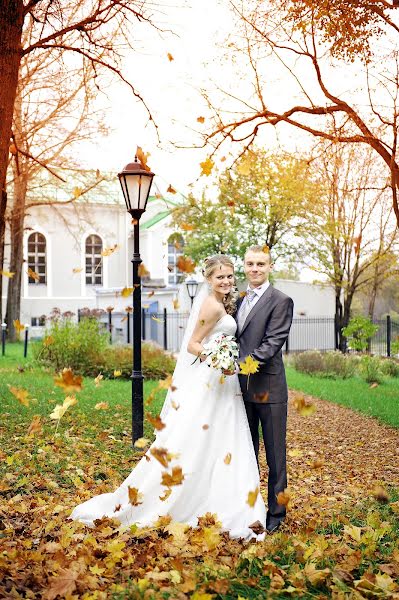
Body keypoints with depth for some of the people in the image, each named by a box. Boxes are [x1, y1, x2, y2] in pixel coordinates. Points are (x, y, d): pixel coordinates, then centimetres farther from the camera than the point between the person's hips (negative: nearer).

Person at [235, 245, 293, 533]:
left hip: (268, 388, -6)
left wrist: (241, 365, -24)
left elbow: (272, 343, -16)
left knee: (275, 453, 5)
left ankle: (276, 512, 17)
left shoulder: (281, 301, -7)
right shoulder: (238, 299, 13)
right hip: (242, 388, 6)